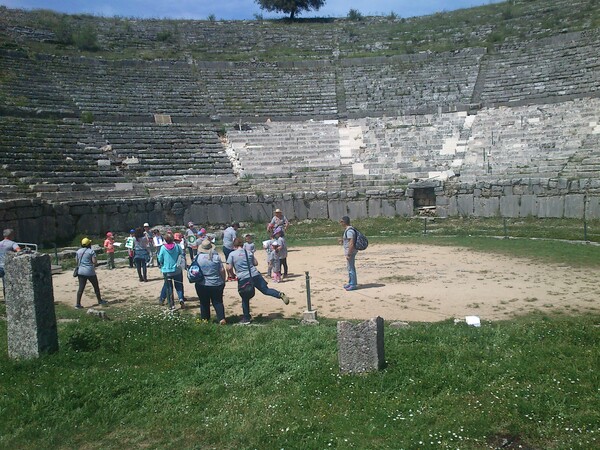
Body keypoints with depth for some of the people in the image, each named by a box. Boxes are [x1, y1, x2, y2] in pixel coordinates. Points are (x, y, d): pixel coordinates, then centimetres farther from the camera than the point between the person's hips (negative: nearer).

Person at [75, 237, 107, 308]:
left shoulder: (78, 251, 8)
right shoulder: (91, 251, -9)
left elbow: (77, 261, 12)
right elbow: (95, 262, -14)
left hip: (80, 271, 5)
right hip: (90, 272, -5)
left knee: (81, 288, 5)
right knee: (96, 286, 12)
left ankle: (78, 304, -1)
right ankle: (100, 300, 25)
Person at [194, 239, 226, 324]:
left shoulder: (197, 257, -8)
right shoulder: (216, 256, -8)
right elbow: (222, 270, -6)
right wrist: (223, 281, 6)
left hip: (202, 285, 0)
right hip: (216, 284, 0)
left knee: (204, 302, 16)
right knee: (218, 302, 10)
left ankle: (205, 318, 26)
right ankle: (221, 318, -1)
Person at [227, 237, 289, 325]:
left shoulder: (232, 254, -1)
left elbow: (229, 268, -5)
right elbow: (256, 263, 15)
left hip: (243, 279, -2)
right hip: (255, 275, 3)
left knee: (245, 299, 10)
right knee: (266, 290, 8)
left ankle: (246, 318, 19)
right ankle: (280, 295, -16)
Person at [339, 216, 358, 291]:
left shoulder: (349, 231, -21)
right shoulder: (347, 230, 12)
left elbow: (351, 243, -25)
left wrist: (348, 254, -25)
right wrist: (343, 241, 13)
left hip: (350, 252, -11)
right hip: (349, 251, 11)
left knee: (351, 268, -4)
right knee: (349, 267, 19)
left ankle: (353, 284, 3)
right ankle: (350, 283, 31)